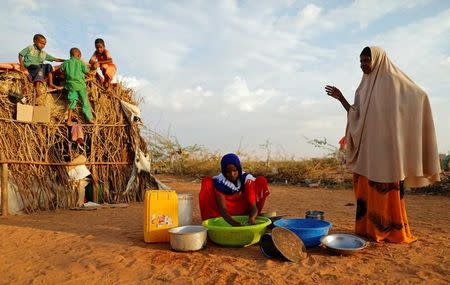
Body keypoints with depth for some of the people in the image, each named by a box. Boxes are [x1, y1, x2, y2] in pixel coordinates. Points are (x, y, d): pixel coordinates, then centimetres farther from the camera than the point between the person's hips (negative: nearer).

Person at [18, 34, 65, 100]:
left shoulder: (44, 54, 18)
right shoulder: (30, 48, 7)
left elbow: (55, 59, 14)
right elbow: (20, 55, 4)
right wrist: (22, 65, -11)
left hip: (39, 67, 5)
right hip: (29, 66, -5)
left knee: (48, 66, -14)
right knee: (39, 69, -34)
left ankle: (51, 84, -18)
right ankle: (37, 88, -48)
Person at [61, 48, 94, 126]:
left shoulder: (66, 62, 6)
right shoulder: (81, 62, 0)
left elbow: (61, 70, 11)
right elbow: (86, 71, 2)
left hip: (71, 84, 3)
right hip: (80, 84, -2)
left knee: (72, 102, 5)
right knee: (85, 101, 6)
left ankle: (69, 120, -3)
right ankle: (90, 119, 11)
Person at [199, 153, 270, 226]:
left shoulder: (247, 179, -19)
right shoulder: (220, 182, -22)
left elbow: (253, 205, -24)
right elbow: (222, 208, -30)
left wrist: (252, 217, -47)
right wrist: (233, 222, -50)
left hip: (243, 212, 1)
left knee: (261, 181, -17)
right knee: (207, 182, -22)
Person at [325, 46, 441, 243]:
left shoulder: (393, 80, -2)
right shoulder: (364, 87, 16)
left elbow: (419, 95, -5)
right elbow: (356, 115, 14)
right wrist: (341, 98, 9)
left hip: (387, 143, -7)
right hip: (366, 144, 7)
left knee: (387, 189, -5)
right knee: (366, 188, 6)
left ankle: (392, 230, 5)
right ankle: (368, 228, 14)